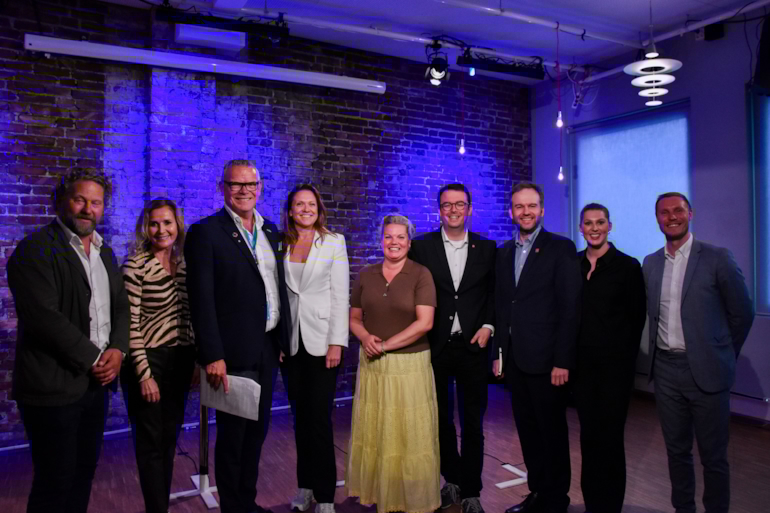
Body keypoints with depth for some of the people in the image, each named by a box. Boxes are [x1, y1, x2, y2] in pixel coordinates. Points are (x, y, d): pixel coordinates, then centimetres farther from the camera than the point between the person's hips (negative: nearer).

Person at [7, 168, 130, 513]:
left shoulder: (104, 253, 13)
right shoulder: (35, 250, -10)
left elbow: (120, 306, 13)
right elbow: (44, 317, -19)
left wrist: (118, 349, -4)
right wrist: (93, 358, -15)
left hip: (96, 382, 7)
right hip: (54, 386, -7)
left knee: (84, 472, 16)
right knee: (54, 482, 6)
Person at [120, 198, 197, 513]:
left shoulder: (183, 264, 6)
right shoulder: (136, 266, -11)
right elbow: (130, 324, -13)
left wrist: (197, 357, 8)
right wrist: (144, 374, -15)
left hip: (180, 360, 6)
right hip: (149, 360, -5)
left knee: (170, 439, 16)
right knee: (151, 443, 7)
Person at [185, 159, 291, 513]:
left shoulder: (270, 230, 11)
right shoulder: (206, 232, -9)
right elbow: (201, 300, -14)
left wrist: (283, 339, 10)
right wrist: (212, 356, -18)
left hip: (268, 349, 6)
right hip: (234, 352, -6)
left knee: (257, 430, 18)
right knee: (232, 434, 8)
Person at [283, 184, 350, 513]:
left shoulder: (334, 242, 0)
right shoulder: (280, 244, 7)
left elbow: (340, 295, -4)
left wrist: (336, 343, -10)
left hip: (321, 339, -3)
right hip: (291, 340, 3)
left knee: (319, 417, -2)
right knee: (301, 416, 12)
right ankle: (305, 485, 26)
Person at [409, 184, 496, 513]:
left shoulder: (487, 248, 4)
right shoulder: (421, 247, 0)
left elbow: (494, 293, 9)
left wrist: (488, 326, -5)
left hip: (472, 346, 0)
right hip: (435, 347, 0)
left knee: (473, 423, 8)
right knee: (441, 420, 14)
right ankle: (453, 480, 34)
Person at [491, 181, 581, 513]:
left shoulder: (561, 248, -6)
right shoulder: (505, 251, 11)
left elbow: (570, 308, -11)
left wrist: (562, 361, -14)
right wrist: (499, 353, 9)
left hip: (546, 360, -5)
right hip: (515, 360, 5)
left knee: (552, 433, 8)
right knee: (527, 432, 15)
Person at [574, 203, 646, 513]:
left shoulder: (627, 266, -5)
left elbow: (637, 317, -2)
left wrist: (627, 356, -4)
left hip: (614, 362, -3)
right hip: (582, 361, 3)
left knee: (609, 434, 4)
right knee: (588, 432, 11)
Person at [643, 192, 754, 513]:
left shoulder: (717, 258, -6)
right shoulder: (650, 263, 7)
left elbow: (742, 314, 0)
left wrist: (722, 356, 7)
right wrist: (662, 352, 10)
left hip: (705, 371, -4)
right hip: (665, 370, 4)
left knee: (713, 456, 8)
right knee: (677, 450, 16)